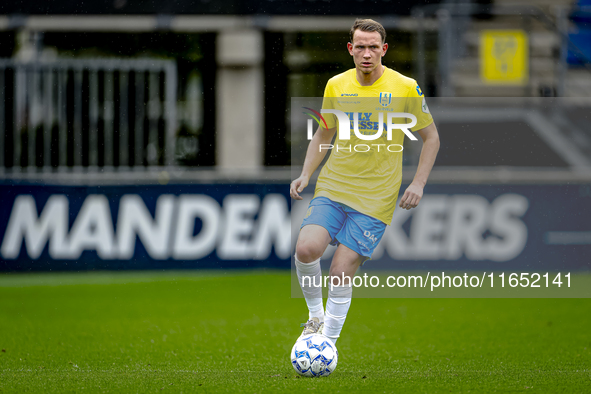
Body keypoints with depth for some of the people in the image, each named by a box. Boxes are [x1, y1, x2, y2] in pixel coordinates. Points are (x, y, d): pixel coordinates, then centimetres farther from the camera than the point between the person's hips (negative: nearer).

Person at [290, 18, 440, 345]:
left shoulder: (405, 88, -4)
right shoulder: (336, 86, 5)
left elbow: (431, 137, 6)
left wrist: (418, 183, -5)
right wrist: (305, 175, 5)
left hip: (376, 197, -3)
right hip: (332, 186, 3)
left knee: (341, 271, -10)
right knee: (306, 248, -21)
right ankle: (315, 315, 4)